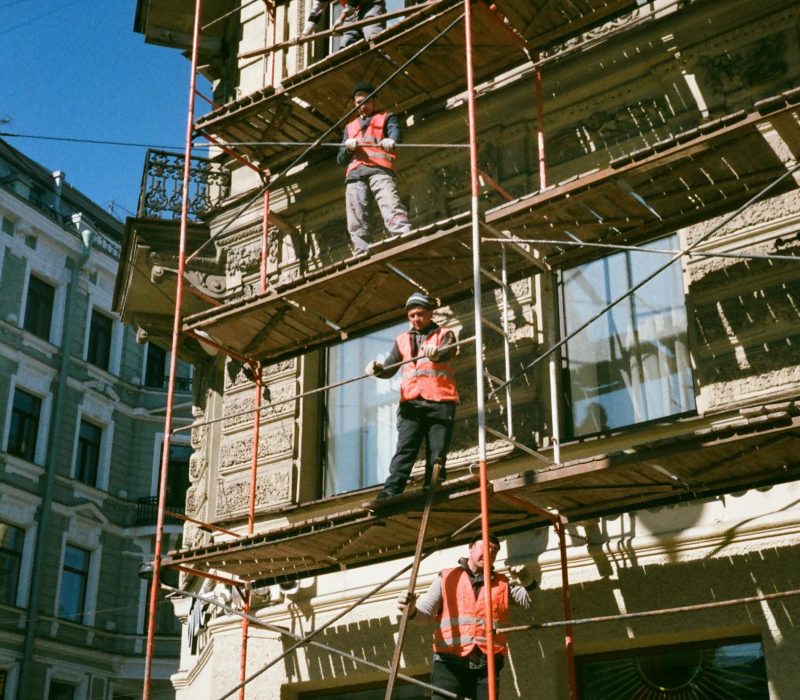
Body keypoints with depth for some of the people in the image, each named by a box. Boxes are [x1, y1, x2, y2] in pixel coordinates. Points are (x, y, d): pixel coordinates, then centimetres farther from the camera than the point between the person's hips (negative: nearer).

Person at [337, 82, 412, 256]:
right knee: (357, 224, -10)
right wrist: (348, 148, 4)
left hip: (379, 170, -4)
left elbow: (395, 132, -2)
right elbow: (341, 159, 28)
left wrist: (390, 140, -28)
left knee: (392, 209, -27)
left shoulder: (387, 118, 22)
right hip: (354, 175, 4)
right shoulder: (350, 127, 34)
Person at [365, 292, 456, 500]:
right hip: (411, 403, 2)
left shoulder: (445, 335, 12)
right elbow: (389, 369, 11)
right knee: (404, 450, -12)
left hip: (440, 403, -1)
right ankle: (390, 493, -22)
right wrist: (377, 369, -14)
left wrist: (436, 353, -37)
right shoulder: (402, 340, 21)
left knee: (437, 455, -5)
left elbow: (446, 353, -12)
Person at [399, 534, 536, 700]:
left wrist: (528, 583, -16)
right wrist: (412, 611, -16)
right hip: (450, 663, -2)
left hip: (487, 665, 2)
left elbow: (530, 602, 6)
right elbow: (425, 612, 9)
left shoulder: (503, 583, 18)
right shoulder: (446, 578, 14)